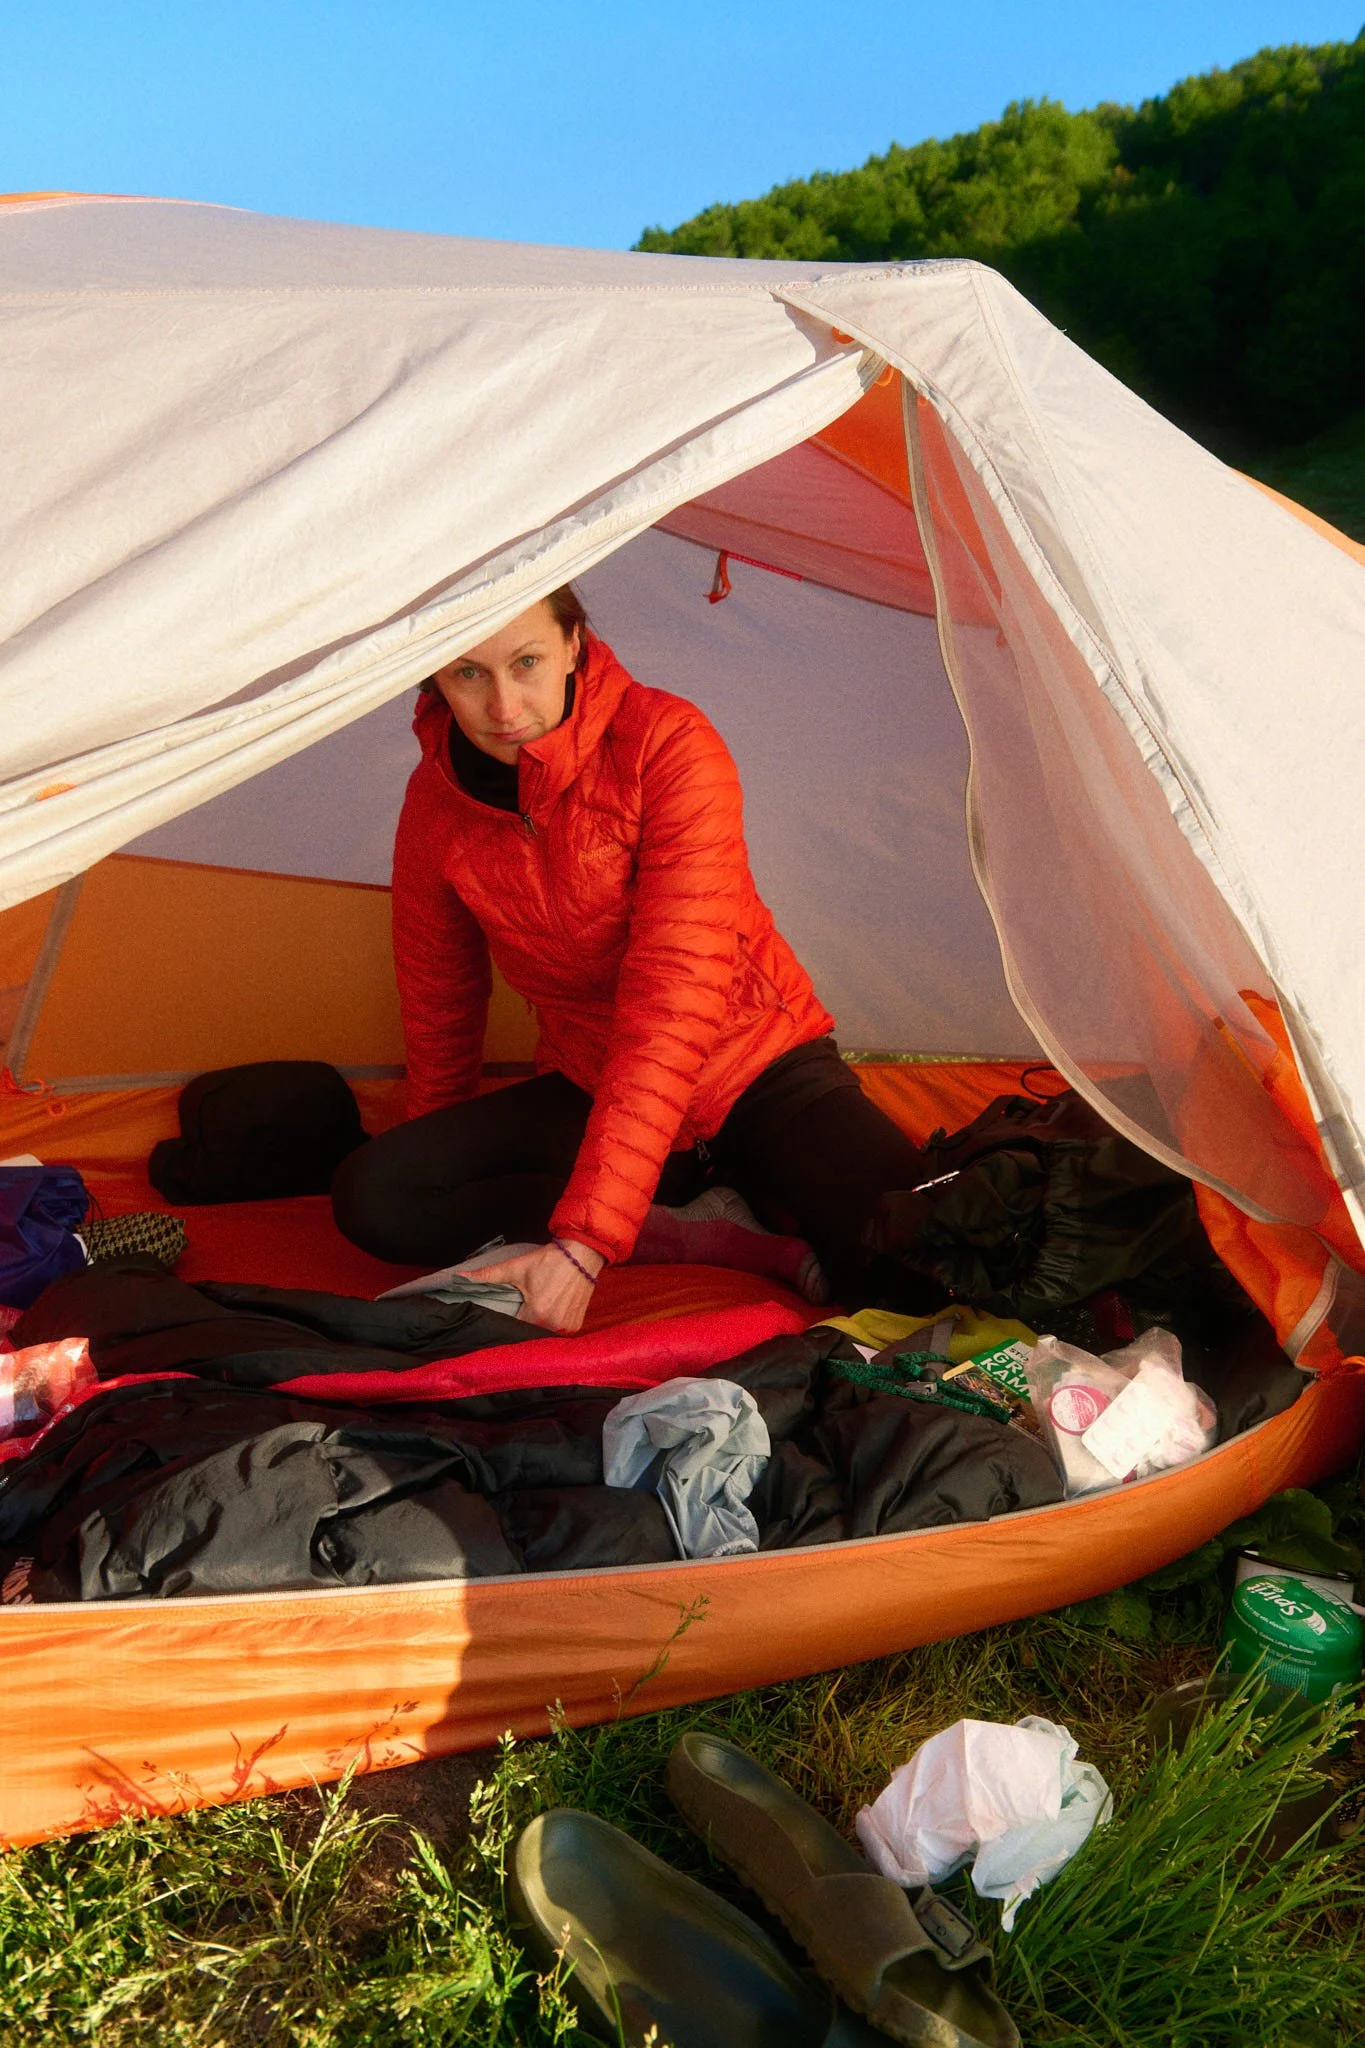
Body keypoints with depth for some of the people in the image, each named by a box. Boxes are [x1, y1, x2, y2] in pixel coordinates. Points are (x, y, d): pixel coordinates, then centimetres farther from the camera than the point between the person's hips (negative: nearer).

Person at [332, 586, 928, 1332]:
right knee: (371, 1196, -18)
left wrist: (586, 1236, -36)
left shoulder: (666, 744, -23)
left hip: (757, 1068, -4)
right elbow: (437, 998, 8)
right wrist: (444, 1156, 21)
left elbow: (675, 999, -30)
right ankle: (707, 1225, -16)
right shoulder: (436, 798, -8)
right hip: (590, 1087, 5)